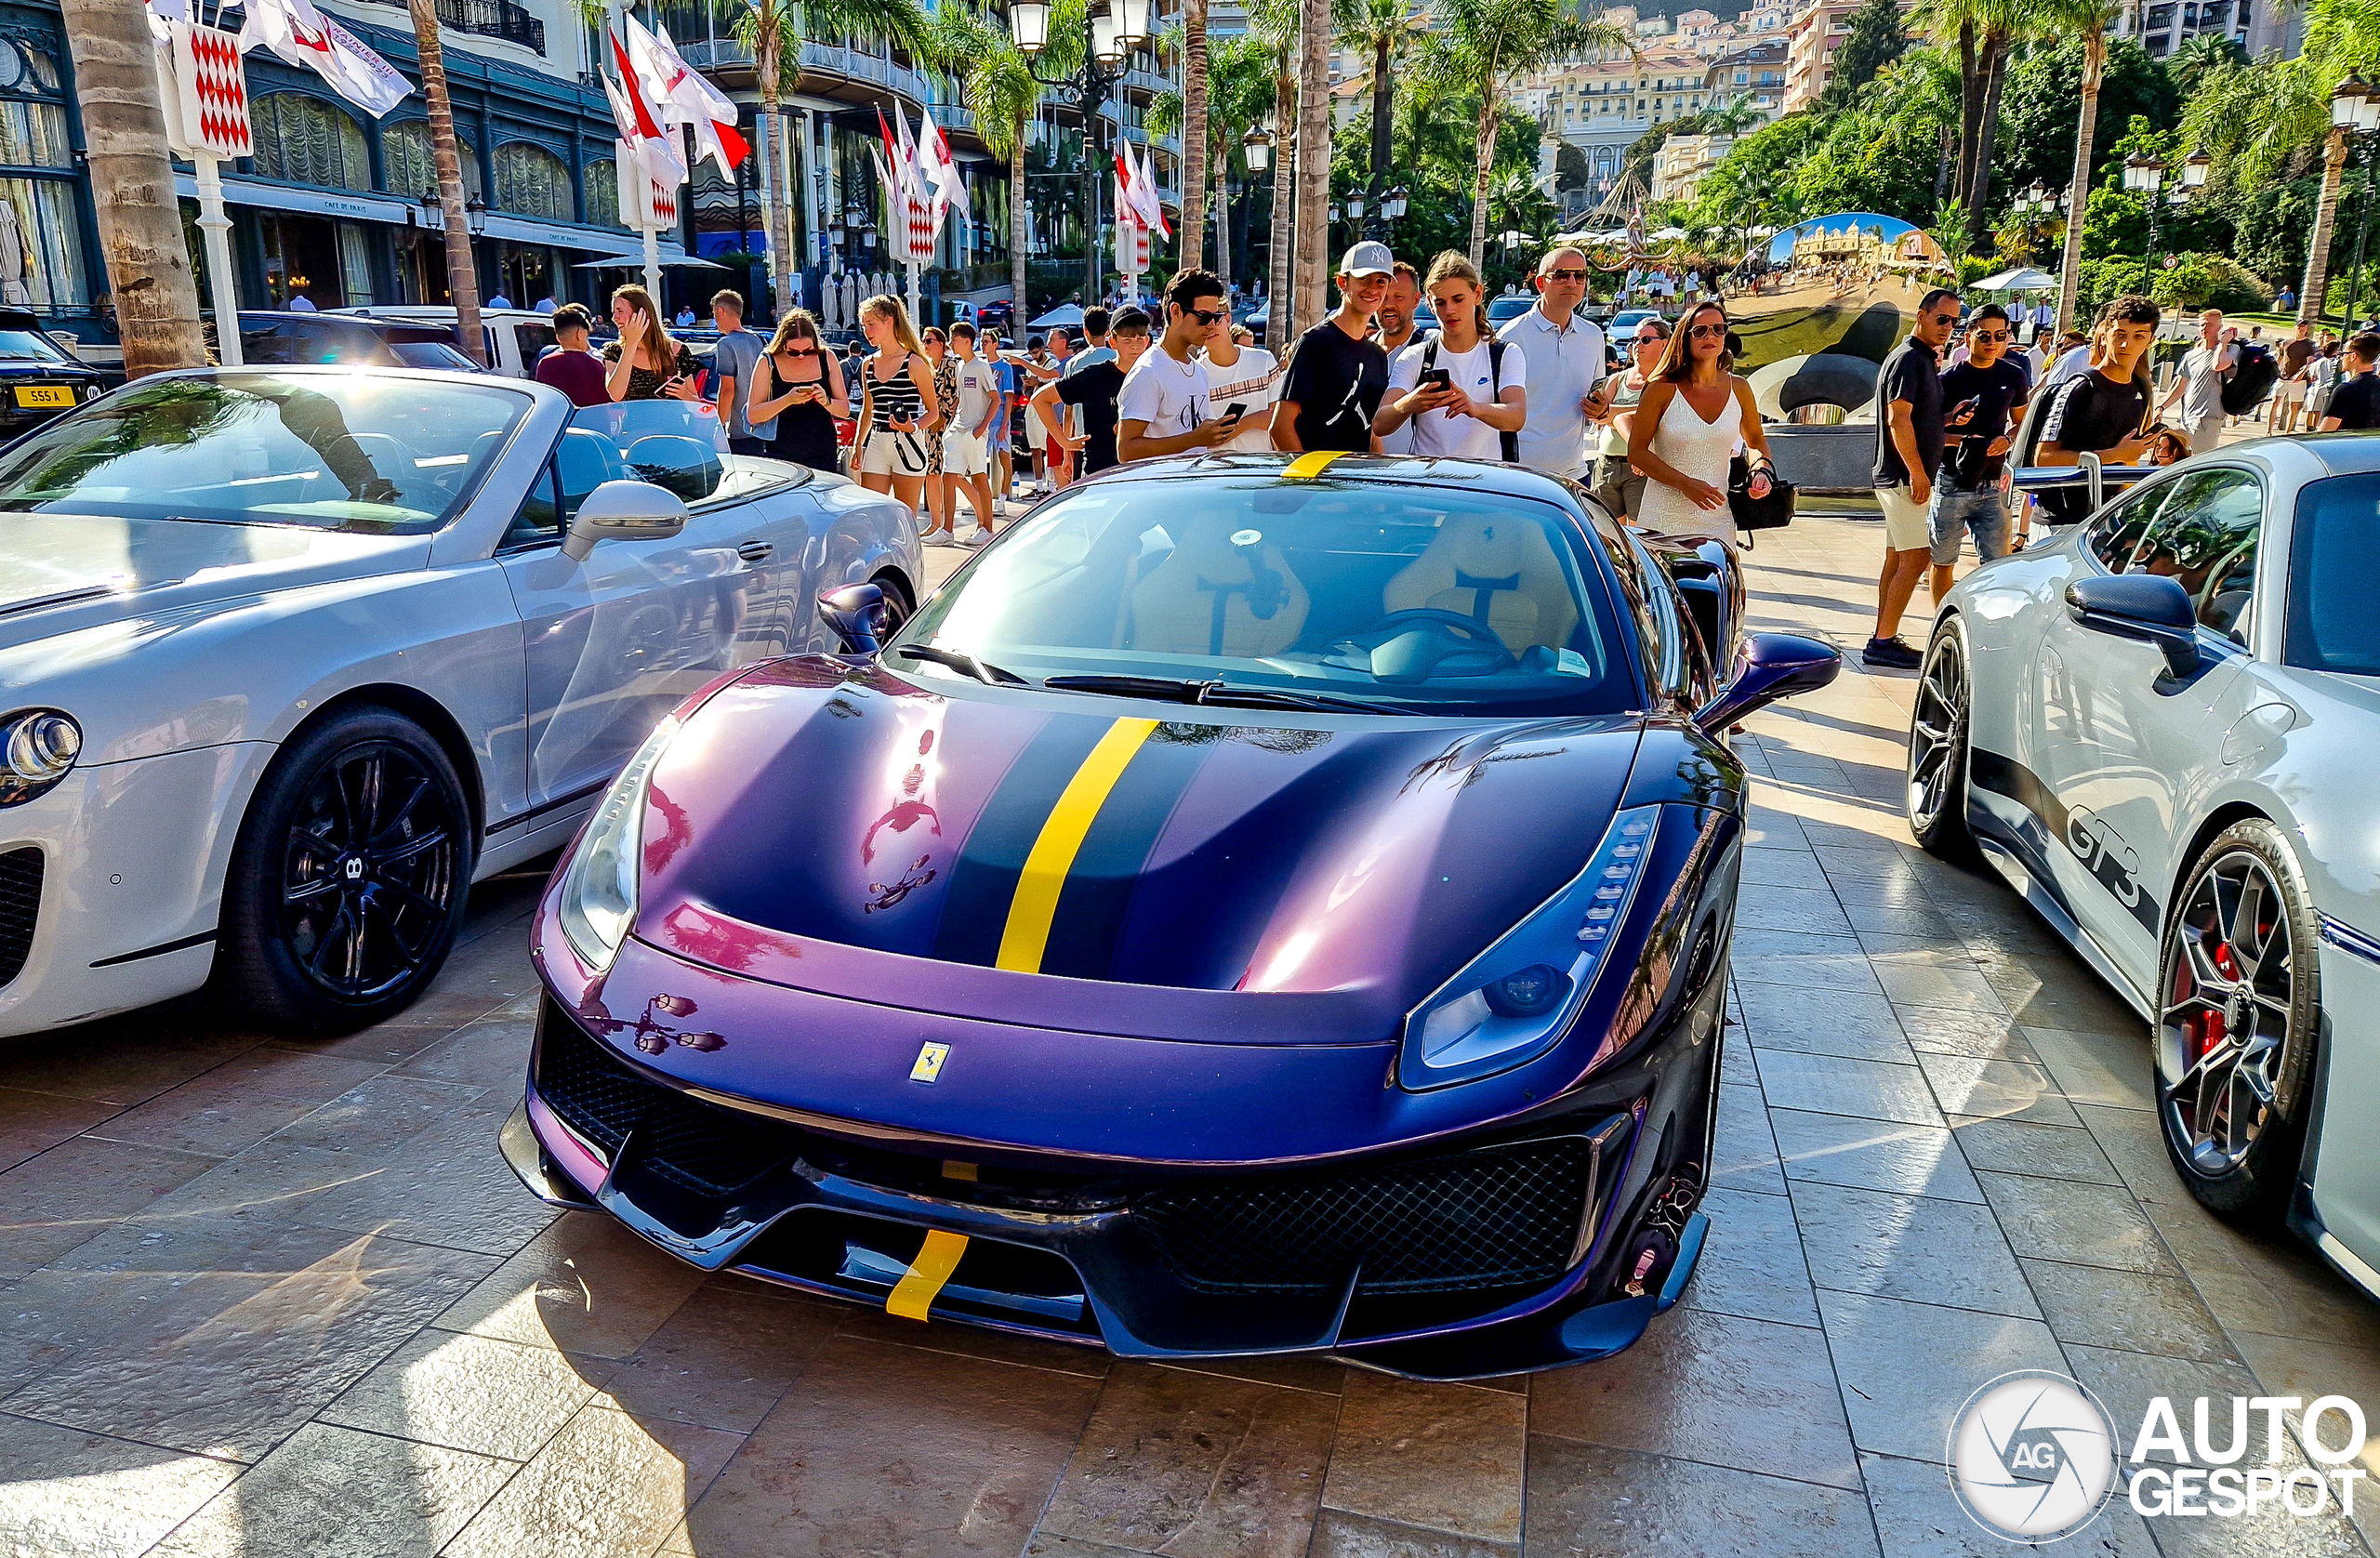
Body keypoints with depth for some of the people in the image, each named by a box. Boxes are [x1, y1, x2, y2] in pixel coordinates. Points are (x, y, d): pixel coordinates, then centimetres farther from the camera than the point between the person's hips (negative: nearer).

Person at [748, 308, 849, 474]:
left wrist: (826, 401, -15)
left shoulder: (827, 359, 5)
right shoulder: (768, 363, -1)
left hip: (822, 456, 2)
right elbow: (753, 415, -6)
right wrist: (787, 400, -20)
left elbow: (845, 411, 8)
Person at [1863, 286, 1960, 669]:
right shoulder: (1908, 358, -13)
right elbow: (1898, 419, -21)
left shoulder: (1923, 359, 18)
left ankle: (1883, 639, 15)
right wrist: (1918, 473, -21)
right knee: (1914, 559, -10)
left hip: (1898, 478, 10)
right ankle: (1883, 642, -9)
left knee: (1897, 559, 11)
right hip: (1904, 476, -10)